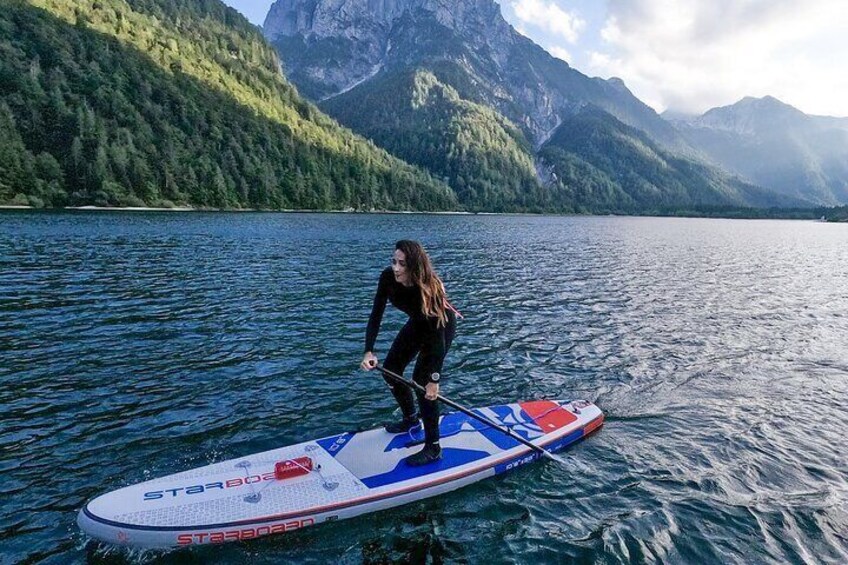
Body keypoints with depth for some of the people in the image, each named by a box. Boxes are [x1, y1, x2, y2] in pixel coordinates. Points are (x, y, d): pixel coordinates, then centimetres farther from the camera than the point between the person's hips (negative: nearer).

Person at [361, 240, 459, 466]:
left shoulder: (429, 288, -39)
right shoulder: (388, 278, -24)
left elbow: (437, 336, -36)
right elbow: (376, 315, -19)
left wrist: (434, 379, -35)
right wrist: (369, 351, -32)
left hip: (442, 325, -7)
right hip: (417, 323, 7)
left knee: (422, 379, -16)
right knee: (390, 369, 8)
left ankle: (433, 448, -3)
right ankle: (410, 418, 33)